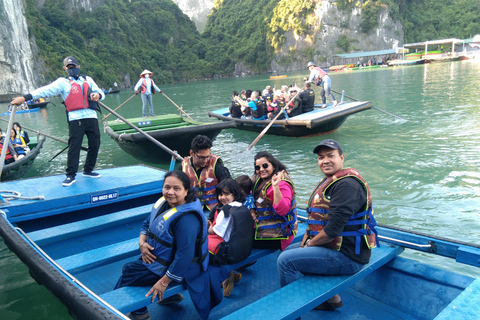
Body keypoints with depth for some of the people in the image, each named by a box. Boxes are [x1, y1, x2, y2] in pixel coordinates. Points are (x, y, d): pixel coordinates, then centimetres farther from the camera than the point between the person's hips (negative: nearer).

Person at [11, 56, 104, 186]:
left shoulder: (87, 79, 20)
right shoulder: (62, 82, 9)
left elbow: (101, 93, 17)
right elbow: (46, 90, 0)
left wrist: (98, 95, -8)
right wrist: (25, 97, -10)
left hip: (91, 117, 4)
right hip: (75, 118, -4)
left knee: (95, 145, 5)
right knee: (74, 147, -7)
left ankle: (88, 170, 21)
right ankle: (71, 175, 0)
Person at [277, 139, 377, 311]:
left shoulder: (347, 184, -21)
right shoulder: (328, 181, 13)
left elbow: (333, 229, -27)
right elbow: (317, 219, 14)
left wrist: (310, 244, -11)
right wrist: (305, 242, 0)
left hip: (347, 256, -11)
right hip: (330, 246, 11)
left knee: (285, 260, -19)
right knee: (290, 250, 24)